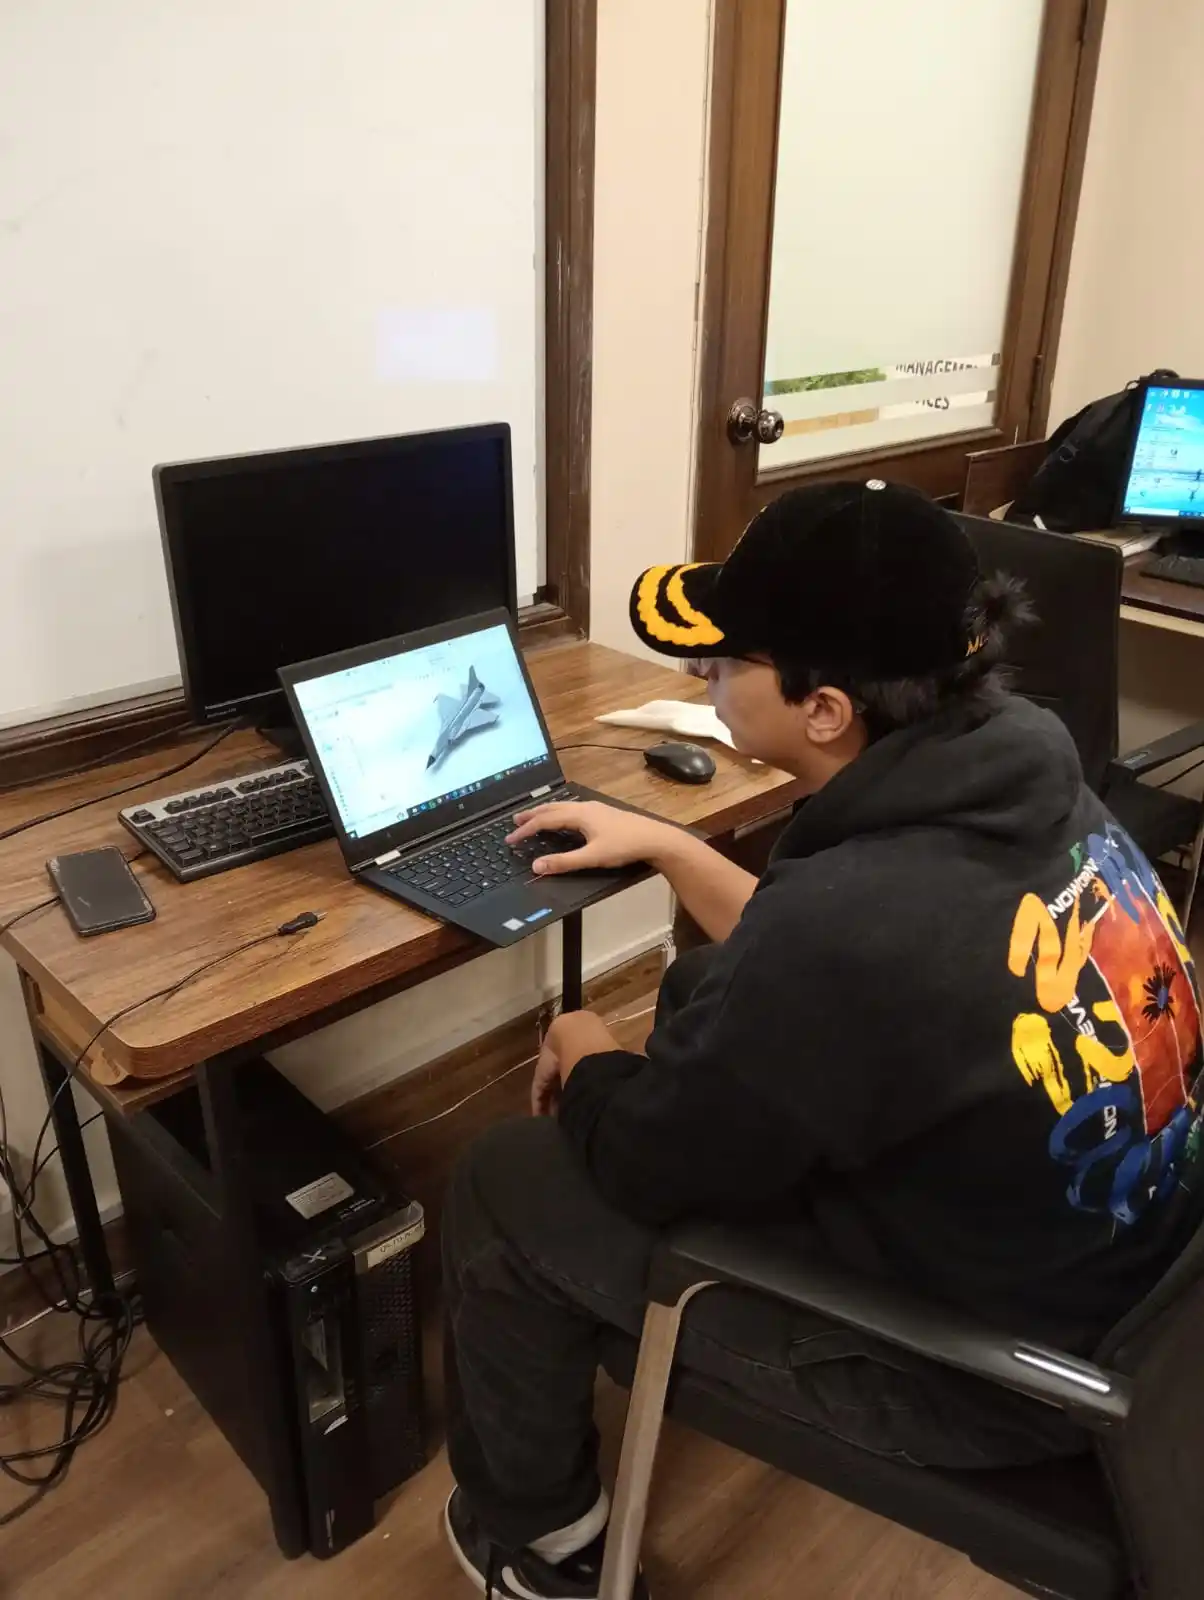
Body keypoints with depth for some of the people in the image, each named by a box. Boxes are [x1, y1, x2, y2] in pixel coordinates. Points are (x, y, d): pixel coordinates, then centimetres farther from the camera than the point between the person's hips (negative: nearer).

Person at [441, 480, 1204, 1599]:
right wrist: (666, 847, 8)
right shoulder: (1026, 790, -11)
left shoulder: (851, 916, -37)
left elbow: (646, 1161, -19)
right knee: (703, 1002, 20)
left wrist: (581, 1056, 1)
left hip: (984, 1361, -8)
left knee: (503, 1188, 1)